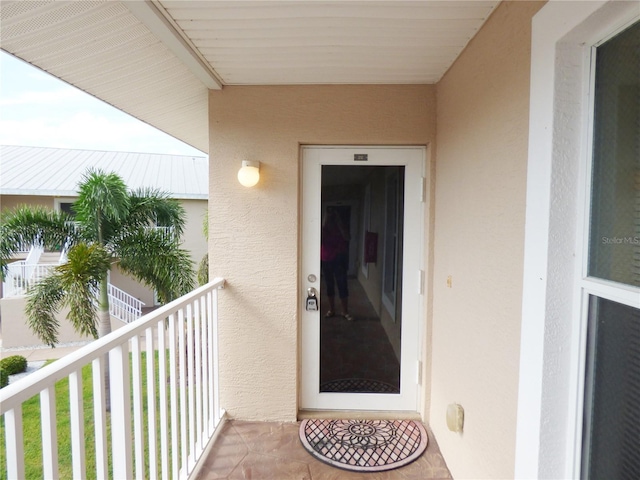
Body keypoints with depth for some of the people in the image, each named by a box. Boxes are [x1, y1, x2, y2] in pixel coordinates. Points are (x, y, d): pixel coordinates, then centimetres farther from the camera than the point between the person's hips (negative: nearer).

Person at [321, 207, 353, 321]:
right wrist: (324, 225, -15)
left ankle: (345, 311, 7)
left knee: (342, 285, -3)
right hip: (326, 261, 2)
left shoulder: (340, 229, 0)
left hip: (339, 261, -1)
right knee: (329, 285, 10)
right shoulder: (323, 229, 2)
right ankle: (331, 310, 23)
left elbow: (346, 238, -18)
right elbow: (320, 240, -12)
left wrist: (339, 223, -16)